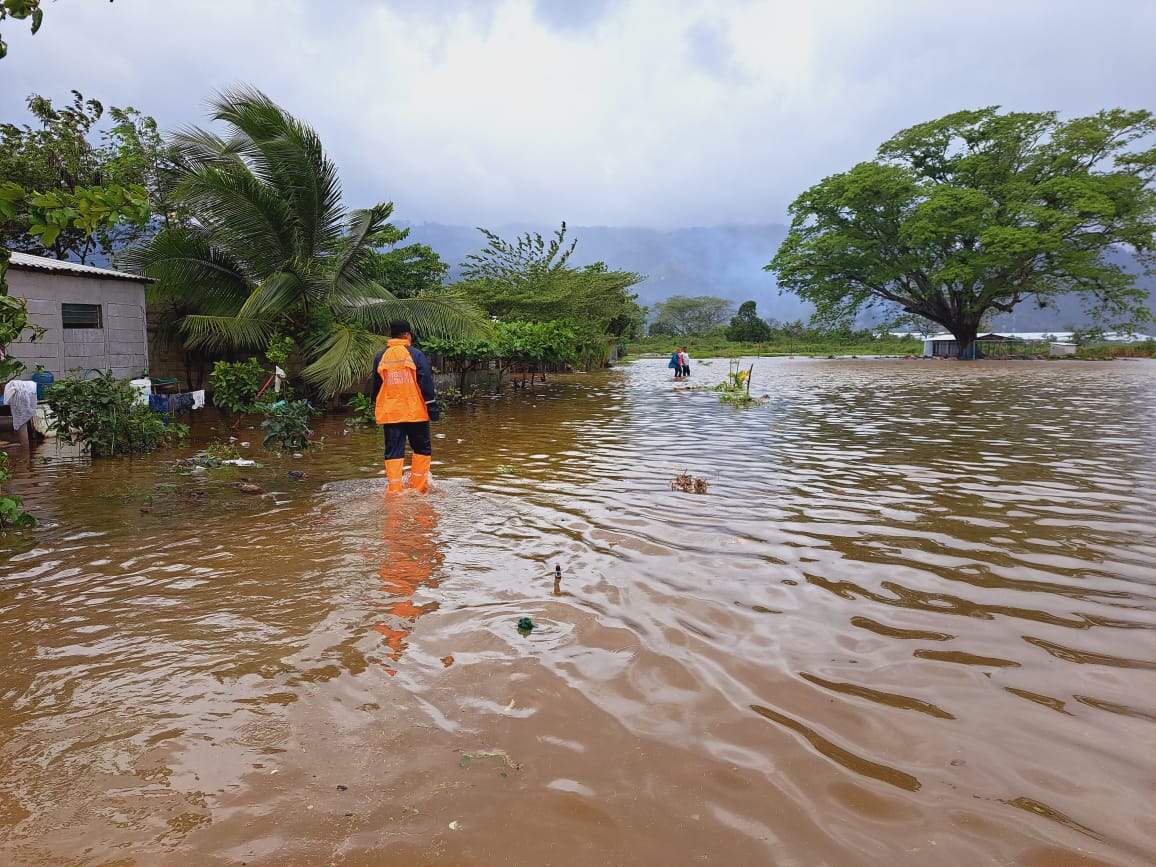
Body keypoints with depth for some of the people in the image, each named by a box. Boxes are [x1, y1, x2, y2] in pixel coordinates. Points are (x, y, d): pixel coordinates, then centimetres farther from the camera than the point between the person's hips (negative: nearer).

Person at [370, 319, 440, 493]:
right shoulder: (416, 355, -6)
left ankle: (394, 489, 1)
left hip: (389, 413, 3)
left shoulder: (380, 357, 6)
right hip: (415, 412, -3)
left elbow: (376, 387, 15)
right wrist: (432, 407, -3)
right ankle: (418, 486, 10)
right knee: (422, 448, 11)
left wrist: (376, 409, 26)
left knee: (393, 452, 5)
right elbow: (426, 383, -8)